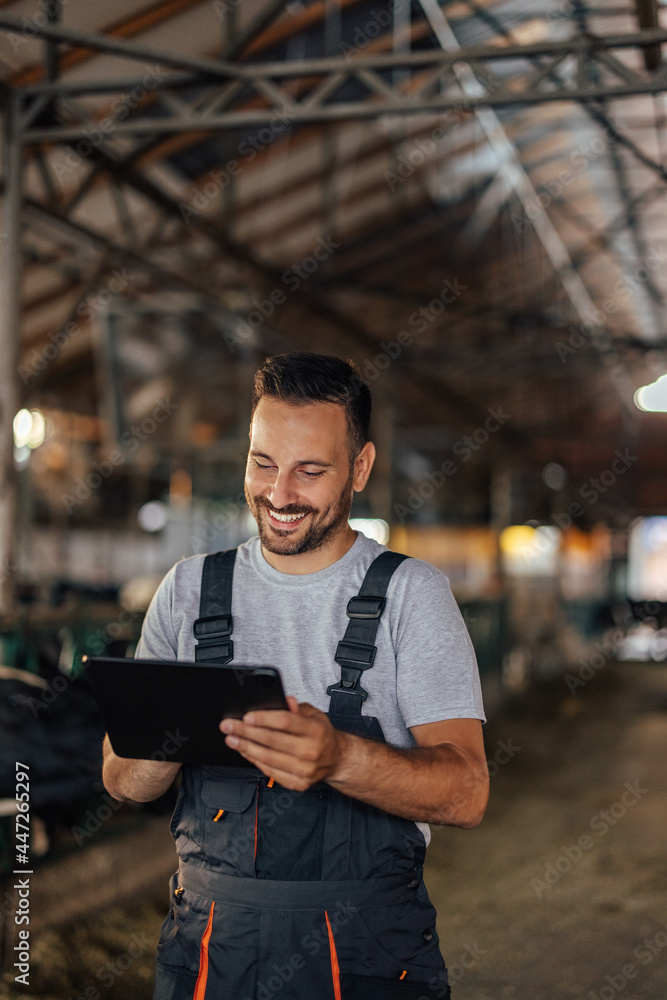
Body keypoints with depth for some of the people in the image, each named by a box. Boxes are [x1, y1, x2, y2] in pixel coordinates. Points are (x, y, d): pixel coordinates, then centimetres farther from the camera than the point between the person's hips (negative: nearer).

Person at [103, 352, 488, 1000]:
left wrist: (340, 757, -32)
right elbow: (124, 783, 3)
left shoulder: (410, 594, -4)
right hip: (209, 945, 3)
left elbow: (465, 792, -13)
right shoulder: (190, 590, 5)